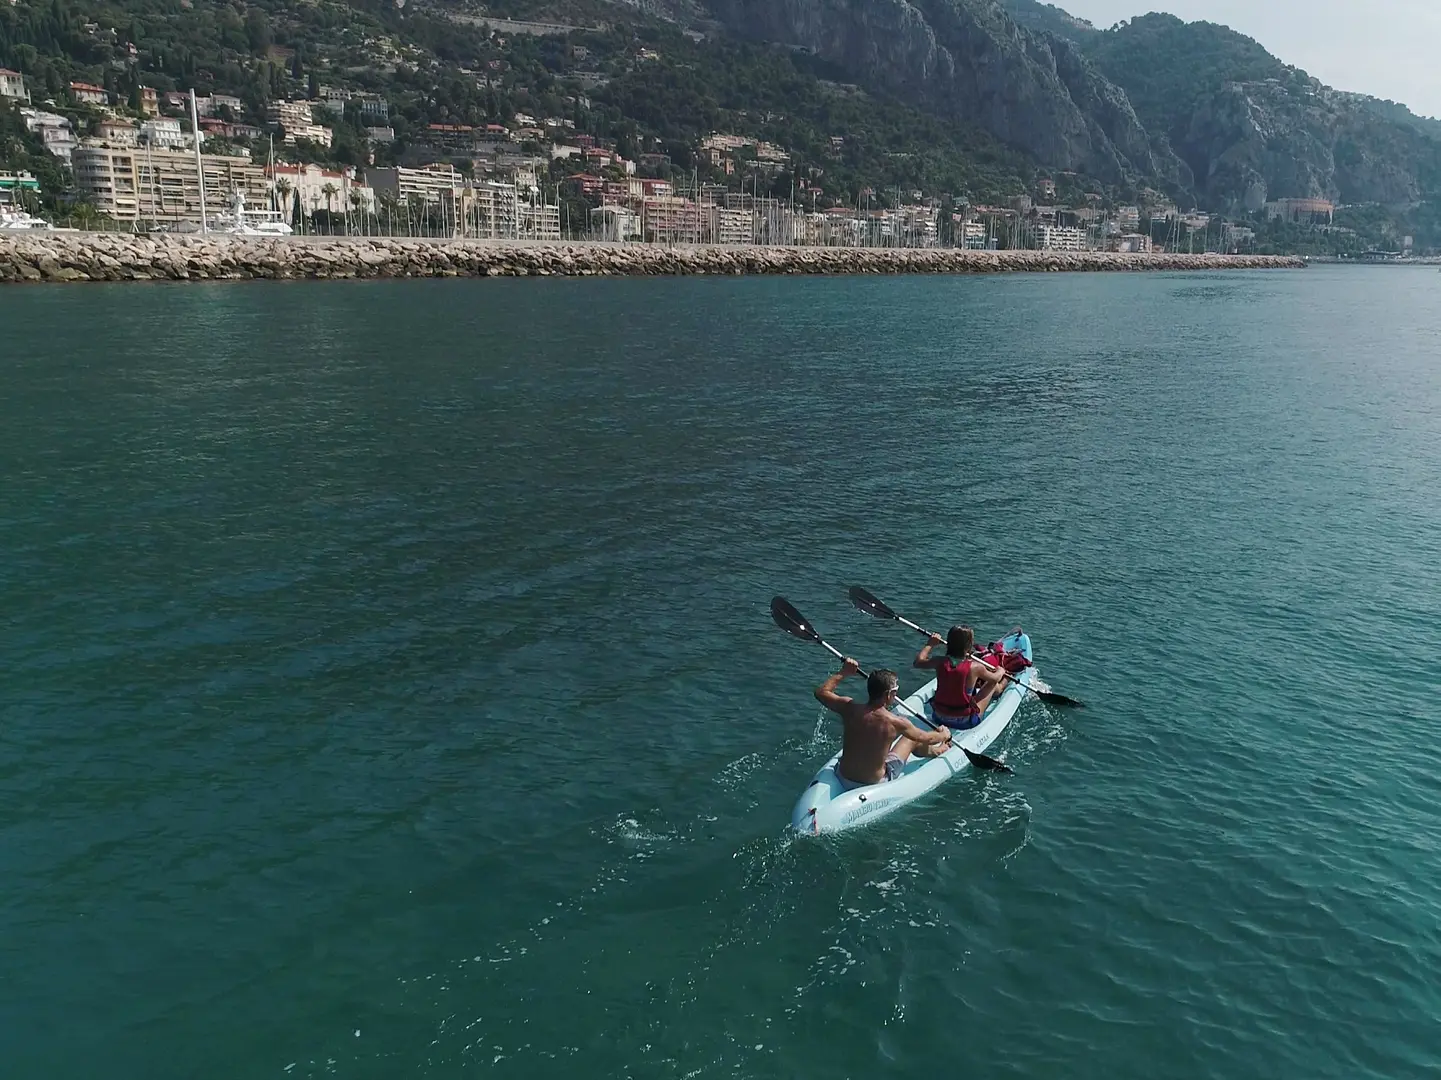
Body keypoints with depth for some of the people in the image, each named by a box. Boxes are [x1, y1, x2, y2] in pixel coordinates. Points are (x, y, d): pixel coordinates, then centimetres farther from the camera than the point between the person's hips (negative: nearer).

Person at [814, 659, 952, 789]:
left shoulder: (849, 708, -16)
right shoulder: (896, 722, -22)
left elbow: (821, 692, 3)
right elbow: (927, 738, -2)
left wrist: (843, 673, 10)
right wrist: (944, 735, 19)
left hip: (843, 779, 3)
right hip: (875, 784, -3)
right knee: (912, 739, 17)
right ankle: (938, 751, 50)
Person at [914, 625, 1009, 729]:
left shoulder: (940, 662, -12)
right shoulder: (975, 667, -20)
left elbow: (918, 662, 8)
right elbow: (995, 678, 1)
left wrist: (930, 644, 20)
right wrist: (1000, 672, 23)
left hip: (939, 717, 4)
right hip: (965, 722, -3)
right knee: (994, 685, 17)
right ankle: (1002, 686, 51)